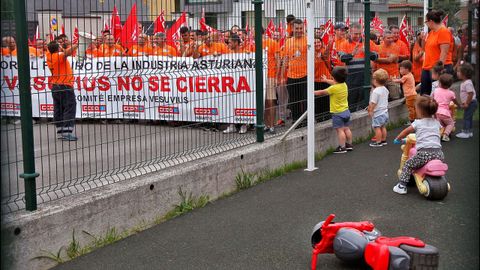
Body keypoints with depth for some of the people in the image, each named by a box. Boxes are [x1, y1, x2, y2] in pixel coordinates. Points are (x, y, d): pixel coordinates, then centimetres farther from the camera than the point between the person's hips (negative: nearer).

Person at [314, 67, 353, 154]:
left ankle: (342, 147, -4)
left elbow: (322, 92, -8)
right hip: (346, 111, 8)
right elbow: (335, 83, 24)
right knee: (346, 129, 17)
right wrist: (326, 80, 40)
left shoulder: (333, 88, -20)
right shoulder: (344, 85, 3)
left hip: (337, 113, -8)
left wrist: (314, 92, 9)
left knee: (340, 130, -5)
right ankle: (349, 144, 26)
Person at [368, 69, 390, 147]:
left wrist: (370, 110, -11)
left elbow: (373, 103, -22)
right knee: (383, 127, 18)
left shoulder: (376, 91, -21)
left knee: (377, 127, -2)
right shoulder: (385, 89, 6)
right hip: (385, 111, 9)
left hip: (378, 113, -9)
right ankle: (383, 140, 26)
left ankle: (378, 142, 1)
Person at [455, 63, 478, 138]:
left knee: (466, 117, -8)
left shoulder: (468, 83, -22)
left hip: (471, 103, -11)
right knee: (469, 118, 16)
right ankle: (470, 132, 24)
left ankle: (466, 132, -6)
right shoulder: (464, 82, 11)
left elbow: (471, 93, -27)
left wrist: (467, 103, -24)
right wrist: (464, 103, 18)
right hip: (469, 103, 11)